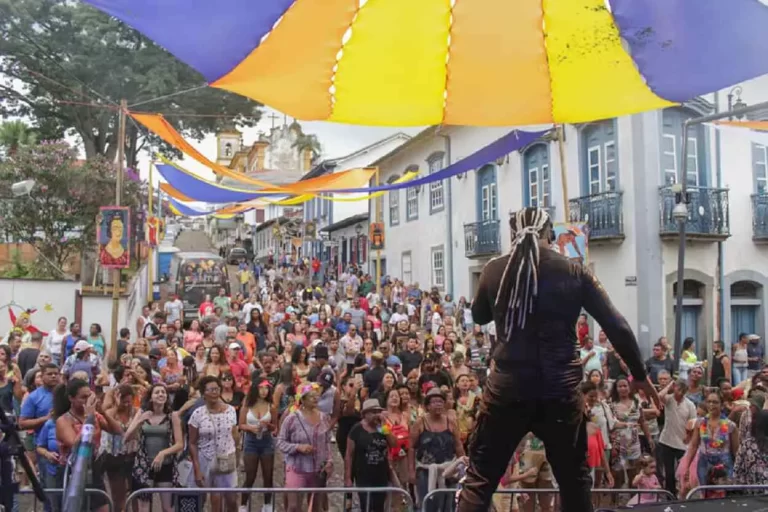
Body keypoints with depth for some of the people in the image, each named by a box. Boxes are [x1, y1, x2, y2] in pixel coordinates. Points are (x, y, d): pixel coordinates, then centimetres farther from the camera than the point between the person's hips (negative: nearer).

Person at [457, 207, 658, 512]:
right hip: (560, 392, 1)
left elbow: (479, 316, 19)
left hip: (507, 388, 0)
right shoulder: (574, 273, 0)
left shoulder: (495, 270, 1)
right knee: (575, 481, 19)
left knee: (479, 479, 9)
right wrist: (640, 376, 12)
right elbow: (618, 329, 1)